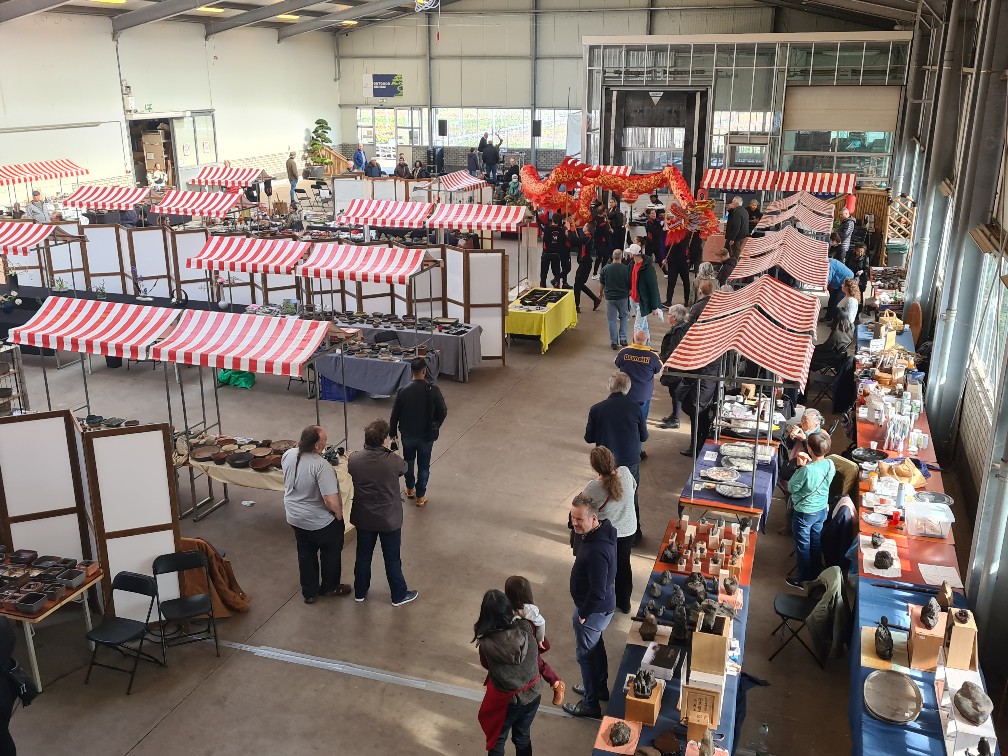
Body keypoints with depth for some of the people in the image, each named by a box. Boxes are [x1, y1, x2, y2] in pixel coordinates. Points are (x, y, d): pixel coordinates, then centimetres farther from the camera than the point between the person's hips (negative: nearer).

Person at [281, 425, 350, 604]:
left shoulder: (288, 455, -12)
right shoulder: (321, 466, -33)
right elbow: (330, 501, -33)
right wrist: (339, 514, -14)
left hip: (295, 517, 6)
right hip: (321, 522, -6)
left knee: (306, 554, 24)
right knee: (331, 553, 21)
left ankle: (309, 592, 37)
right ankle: (329, 587, 40)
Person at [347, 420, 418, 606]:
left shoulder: (353, 459, -18)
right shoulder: (394, 461, -26)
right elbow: (404, 468, -1)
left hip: (363, 518, 3)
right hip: (389, 520, -3)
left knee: (363, 556, 23)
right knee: (392, 559, 16)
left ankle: (360, 592, 42)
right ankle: (399, 595, 34)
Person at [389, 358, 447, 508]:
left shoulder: (403, 391, -16)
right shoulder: (433, 391, -18)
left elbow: (395, 415, -7)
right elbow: (443, 412, -8)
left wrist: (392, 433, 8)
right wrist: (435, 427, 11)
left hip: (408, 434, 1)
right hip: (427, 435, -1)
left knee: (408, 461, 26)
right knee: (423, 466, 15)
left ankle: (410, 489, 41)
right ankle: (420, 496, 24)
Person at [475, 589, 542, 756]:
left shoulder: (486, 644, -30)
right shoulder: (526, 630, -22)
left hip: (506, 701, -3)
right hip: (532, 695, 3)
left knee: (497, 741, 24)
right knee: (523, 738, 28)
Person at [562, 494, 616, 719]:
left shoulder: (596, 550, -37)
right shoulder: (603, 530, -7)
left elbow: (597, 592, -31)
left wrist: (583, 613, -16)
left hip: (594, 610, -9)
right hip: (602, 606, 9)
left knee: (586, 654, 11)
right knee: (596, 646, 28)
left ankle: (590, 704, 29)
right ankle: (600, 688, 49)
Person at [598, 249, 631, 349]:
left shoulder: (605, 269, -8)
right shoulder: (626, 269, -11)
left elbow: (601, 283, 3)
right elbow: (630, 284, -2)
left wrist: (600, 292, 22)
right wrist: (629, 292, 18)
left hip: (610, 297, 0)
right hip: (623, 297, 0)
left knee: (612, 320, 8)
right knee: (624, 317, 20)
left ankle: (614, 342, 10)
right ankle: (623, 338, 11)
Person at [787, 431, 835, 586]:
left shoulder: (807, 470, -32)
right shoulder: (830, 464, -11)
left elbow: (792, 488, -17)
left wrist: (800, 467, -16)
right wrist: (808, 464, -5)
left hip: (804, 513, -6)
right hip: (822, 510, 7)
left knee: (803, 547, 13)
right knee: (816, 543, 23)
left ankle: (803, 579, 28)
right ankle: (816, 575, 40)